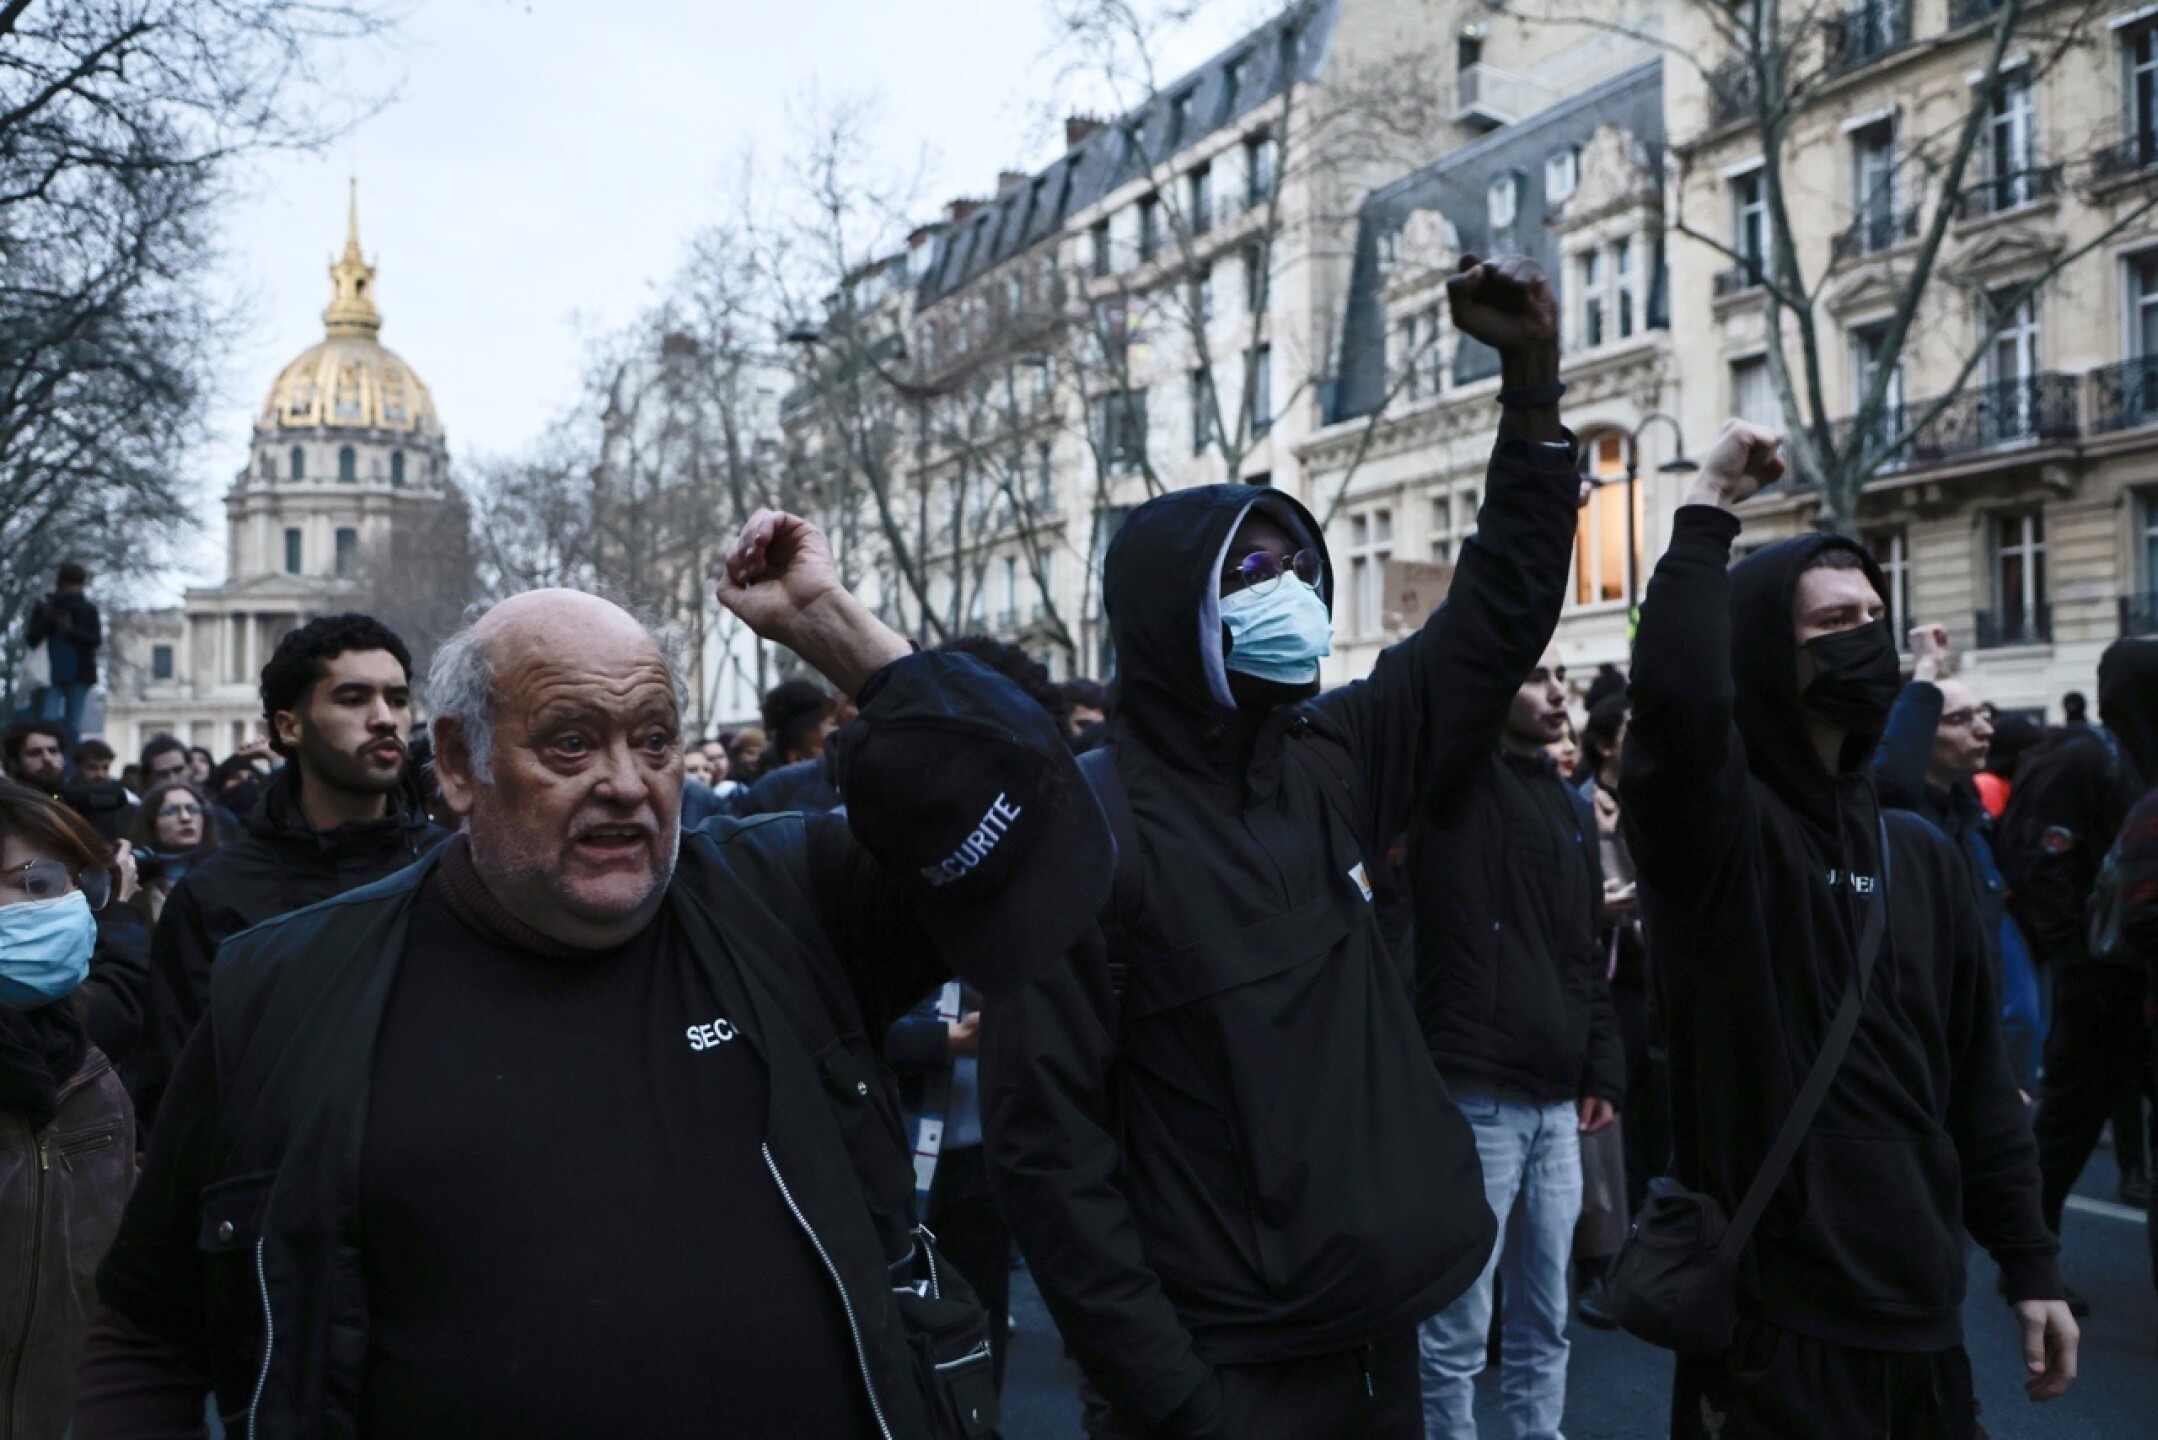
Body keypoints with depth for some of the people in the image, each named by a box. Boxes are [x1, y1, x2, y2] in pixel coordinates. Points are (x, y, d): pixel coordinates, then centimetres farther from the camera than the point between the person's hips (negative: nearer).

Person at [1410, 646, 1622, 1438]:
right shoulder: (1456, 779, -4)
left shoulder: (1570, 804, 14)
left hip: (1555, 1101, 6)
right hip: (1475, 1095, -6)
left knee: (1542, 1320, 15)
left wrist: (1603, 1069, 13)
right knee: (1458, 1328, 1)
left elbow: (1587, 951, 18)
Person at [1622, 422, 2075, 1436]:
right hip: (1774, 1318, -6)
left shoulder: (1921, 855, 10)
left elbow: (1977, 1080, 14)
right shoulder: (1717, 826, -11)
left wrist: (2031, 1268, 12)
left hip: (1921, 1314, 7)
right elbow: (1678, 693, -34)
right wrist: (1707, 514, -22)